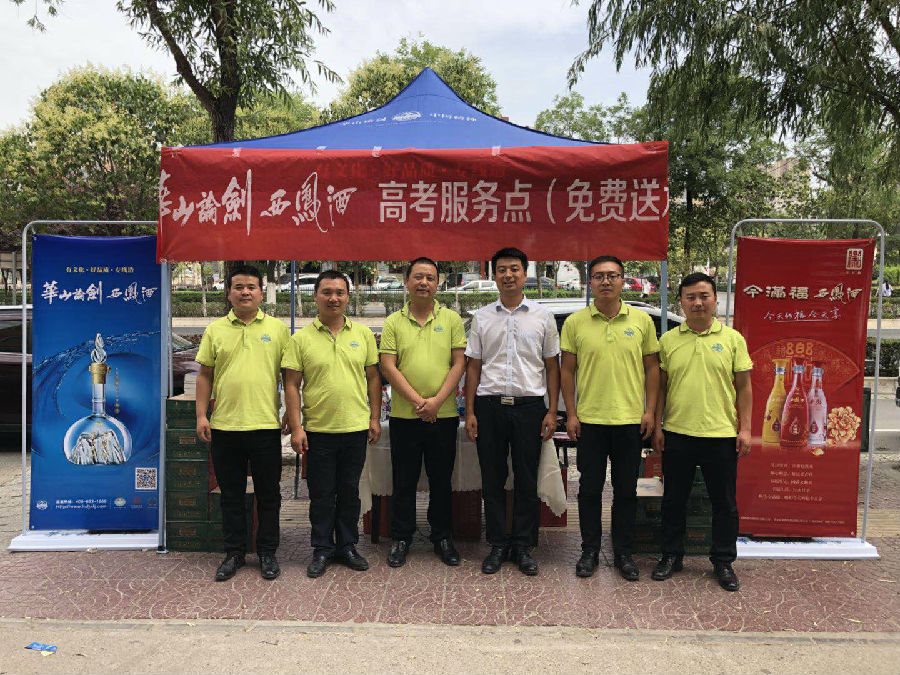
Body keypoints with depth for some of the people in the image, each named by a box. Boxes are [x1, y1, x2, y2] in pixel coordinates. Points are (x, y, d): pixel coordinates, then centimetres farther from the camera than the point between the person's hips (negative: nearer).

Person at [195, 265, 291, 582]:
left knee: (268, 494, 8)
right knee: (231, 494, 11)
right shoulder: (215, 330, 6)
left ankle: (267, 553, 22)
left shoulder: (278, 328, 3)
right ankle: (234, 553, 24)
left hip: (266, 425, -1)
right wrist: (201, 415, 1)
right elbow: (205, 375, 8)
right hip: (224, 425, 2)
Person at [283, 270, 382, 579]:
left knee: (349, 492, 13)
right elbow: (291, 385, -3)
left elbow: (373, 377, 9)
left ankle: (347, 546, 26)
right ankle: (322, 550, 22)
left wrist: (375, 417, 4)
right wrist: (296, 428, -8)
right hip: (318, 429, -2)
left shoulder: (363, 334, 4)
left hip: (356, 428, 2)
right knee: (321, 494, 8)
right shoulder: (301, 339, -2)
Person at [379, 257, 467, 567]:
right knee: (404, 481, 9)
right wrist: (418, 401, -13)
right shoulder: (393, 322, 3)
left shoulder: (451, 319, 3)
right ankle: (401, 538, 22)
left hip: (444, 415, 0)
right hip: (404, 415, 0)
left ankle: (442, 537, 25)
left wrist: (437, 400, -13)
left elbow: (459, 363, -2)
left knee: (441, 480, 11)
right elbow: (388, 367, -4)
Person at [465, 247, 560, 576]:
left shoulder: (542, 317, 5)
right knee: (492, 479, 6)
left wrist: (552, 411, -1)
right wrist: (470, 412, 2)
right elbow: (473, 367, 8)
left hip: (529, 404, -1)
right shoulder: (481, 317, 8)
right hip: (489, 404, 1)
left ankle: (523, 546, 17)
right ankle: (497, 544, 18)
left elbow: (552, 367, 7)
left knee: (527, 480, 5)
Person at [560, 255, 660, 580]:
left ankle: (623, 552, 24)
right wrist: (571, 413, -2)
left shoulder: (641, 320, 2)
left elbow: (652, 367, 6)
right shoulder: (575, 322, 0)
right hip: (590, 419, 0)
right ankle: (589, 551, 22)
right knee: (590, 488, 8)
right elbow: (567, 370, 3)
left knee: (626, 490, 10)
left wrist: (650, 411, -1)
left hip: (630, 419, 1)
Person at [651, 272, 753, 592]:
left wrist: (745, 428, -2)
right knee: (674, 499, 11)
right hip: (677, 433, 1)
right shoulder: (668, 340, 4)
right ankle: (671, 555, 27)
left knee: (724, 502, 8)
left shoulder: (732, 338, 2)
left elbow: (743, 387, 3)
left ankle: (723, 561, 24)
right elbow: (661, 386, 8)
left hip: (721, 434, -1)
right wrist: (657, 425, 2)